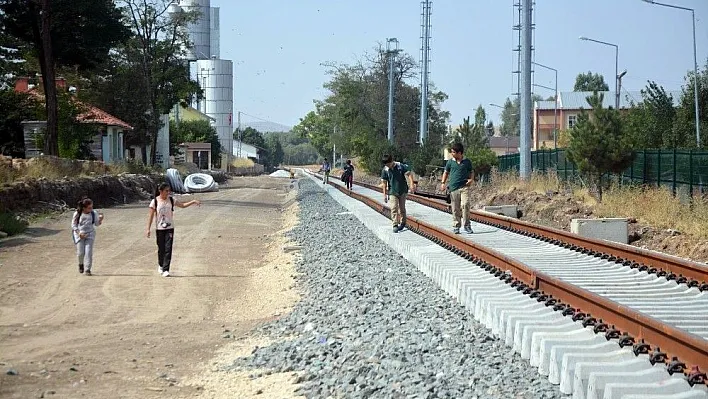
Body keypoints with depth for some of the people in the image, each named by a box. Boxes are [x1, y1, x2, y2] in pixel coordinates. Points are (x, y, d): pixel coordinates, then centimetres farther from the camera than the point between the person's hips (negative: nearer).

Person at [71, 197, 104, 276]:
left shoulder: (94, 213, -8)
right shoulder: (77, 214, -12)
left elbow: (96, 224, 3)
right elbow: (73, 224, -4)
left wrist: (100, 220, -18)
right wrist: (79, 233, -16)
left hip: (90, 234, 1)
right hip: (80, 235, -1)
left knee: (88, 252, -11)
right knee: (80, 252, -1)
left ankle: (87, 270, -6)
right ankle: (81, 264, 32)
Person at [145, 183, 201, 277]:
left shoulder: (171, 200, 1)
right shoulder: (155, 201, -6)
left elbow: (183, 205, 8)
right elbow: (151, 215, -4)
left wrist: (193, 202, -7)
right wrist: (148, 229, -6)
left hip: (170, 228, 1)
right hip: (159, 228, -1)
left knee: (168, 249, -8)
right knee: (161, 249, 8)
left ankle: (165, 270, -9)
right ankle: (160, 265, 33)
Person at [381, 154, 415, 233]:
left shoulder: (401, 166, -9)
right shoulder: (385, 170, -5)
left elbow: (408, 174, -8)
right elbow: (384, 182, -1)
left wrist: (412, 184, -20)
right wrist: (384, 194, -1)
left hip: (403, 191, 0)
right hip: (392, 192, 0)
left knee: (402, 208, 12)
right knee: (394, 208, -12)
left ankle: (402, 223, 30)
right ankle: (395, 225, -10)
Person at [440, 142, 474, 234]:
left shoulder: (467, 162, 6)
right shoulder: (450, 162, 7)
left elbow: (471, 172, 17)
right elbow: (446, 172, 17)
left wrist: (471, 179, -2)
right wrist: (443, 183, 6)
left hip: (464, 187, -1)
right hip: (453, 188, 1)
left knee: (465, 204, -17)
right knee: (455, 209, 2)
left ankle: (466, 225, -6)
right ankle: (456, 226, 13)